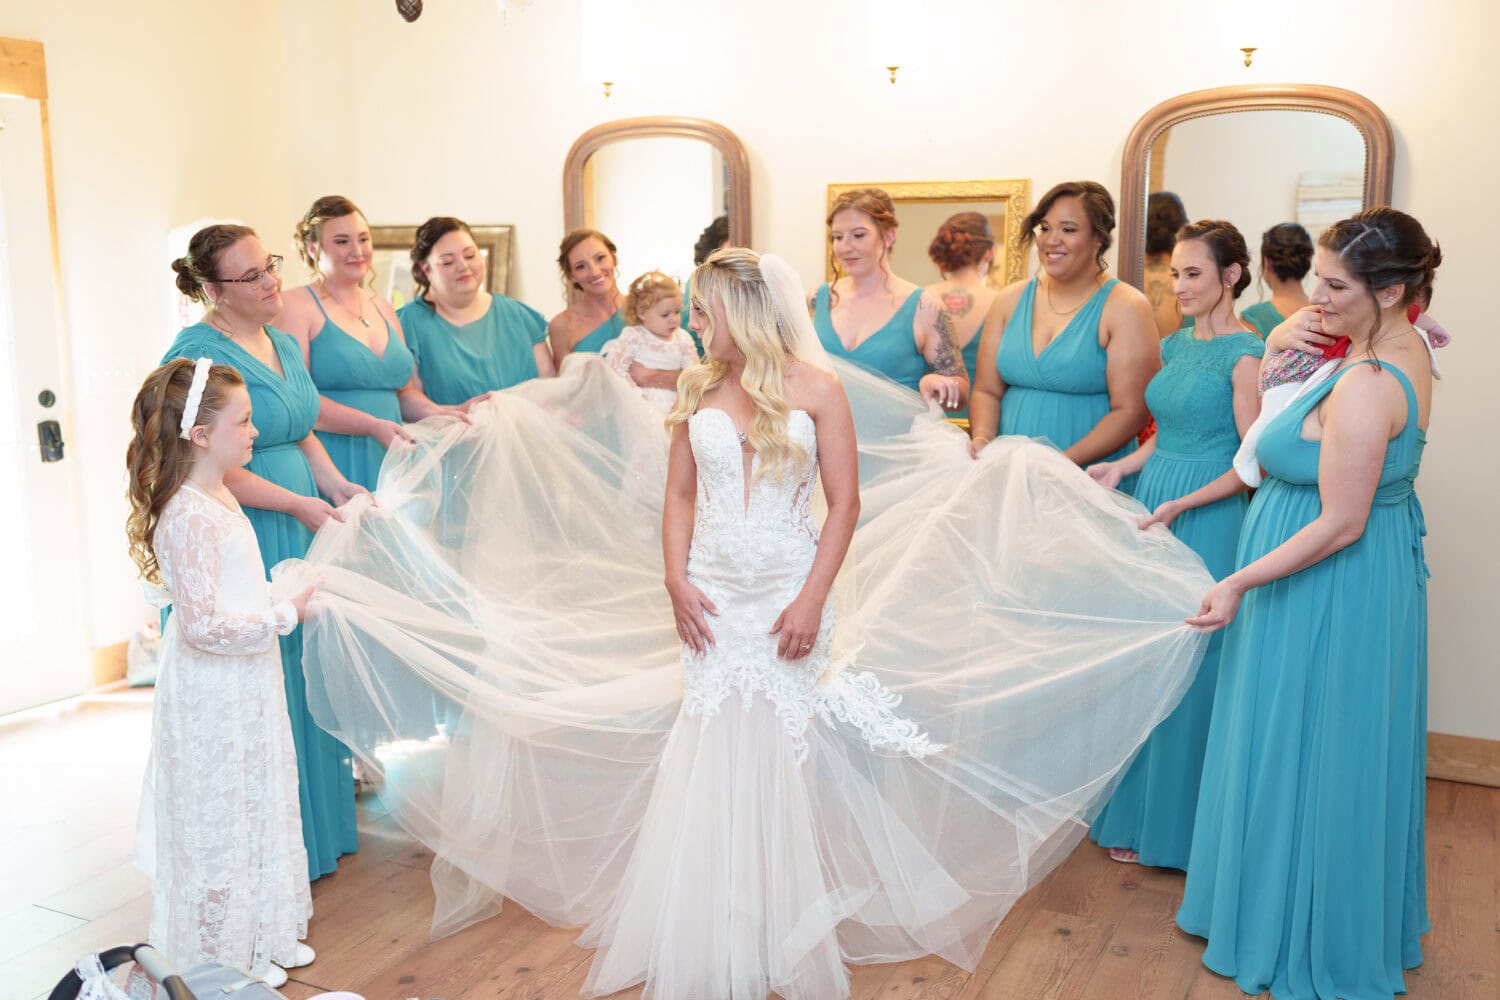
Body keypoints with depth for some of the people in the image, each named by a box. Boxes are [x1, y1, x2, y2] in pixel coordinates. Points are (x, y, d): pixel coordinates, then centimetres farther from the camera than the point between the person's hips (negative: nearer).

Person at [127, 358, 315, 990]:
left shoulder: (217, 499, 7)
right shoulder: (189, 518, -25)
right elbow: (204, 625, -28)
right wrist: (286, 614, -23)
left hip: (245, 688, 10)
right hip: (213, 698, -10)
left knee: (258, 809, 20)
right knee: (219, 821, 6)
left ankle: (263, 936, 36)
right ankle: (224, 956, 24)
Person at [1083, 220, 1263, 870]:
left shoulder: (1245, 354, -11)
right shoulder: (1176, 344, 12)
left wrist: (1181, 503, -19)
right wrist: (1120, 468, 5)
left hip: (1207, 523, -8)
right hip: (1155, 508, 8)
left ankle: (1170, 822, 18)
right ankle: (1134, 806, 29)